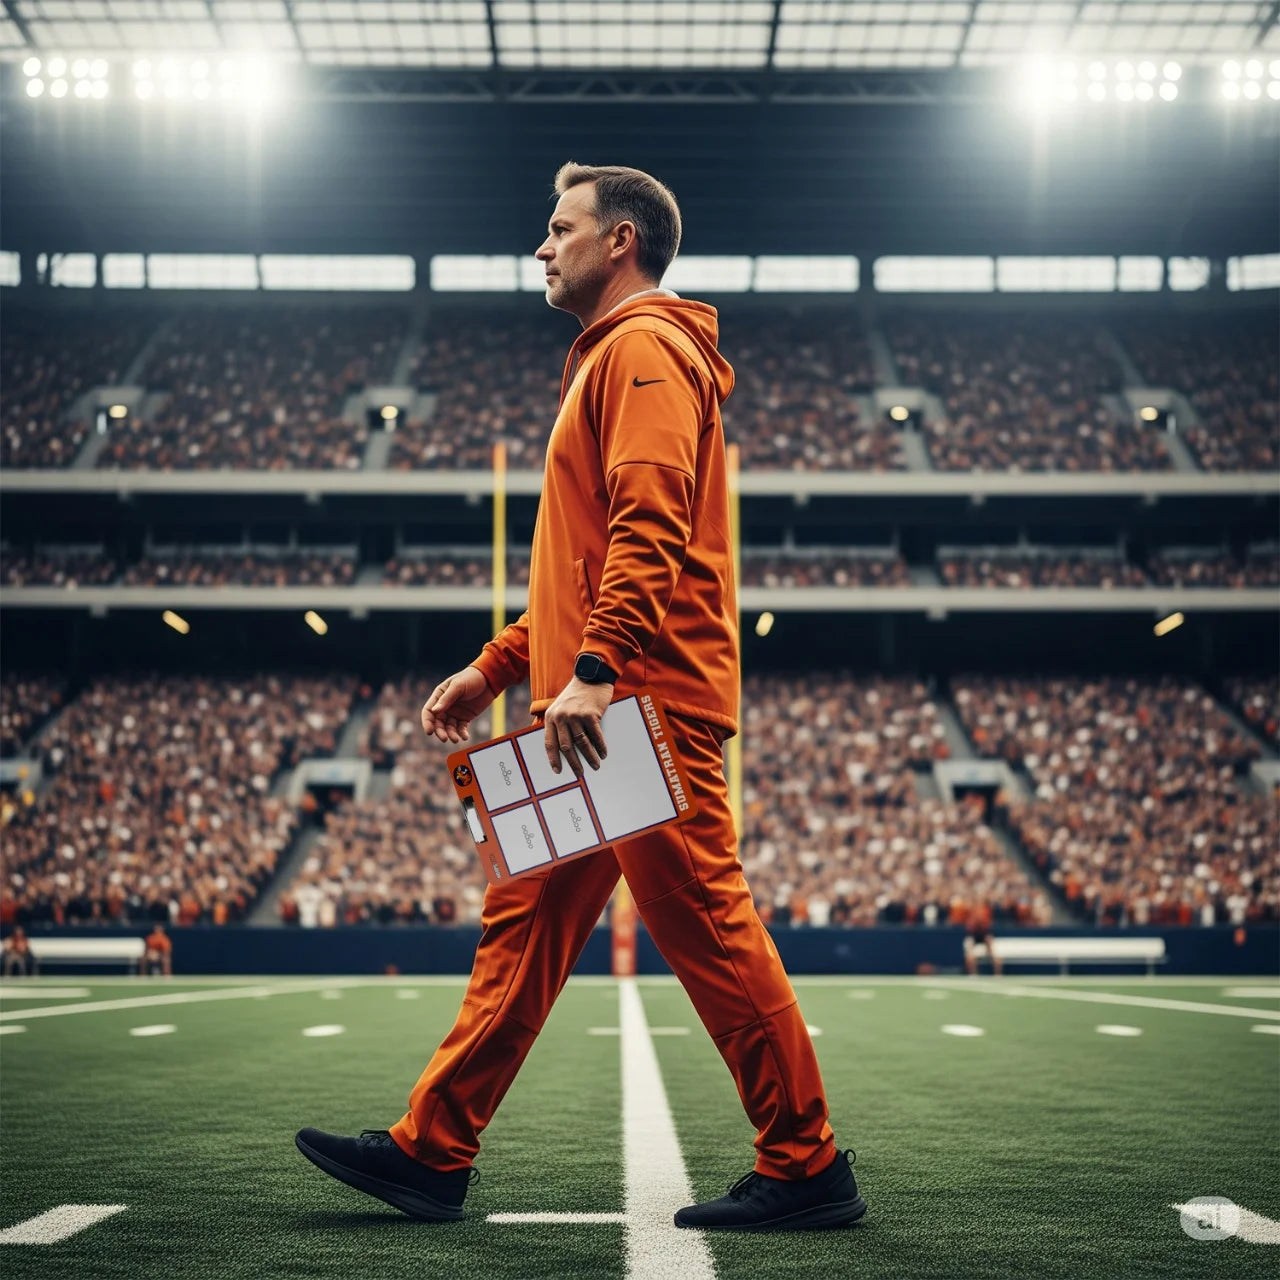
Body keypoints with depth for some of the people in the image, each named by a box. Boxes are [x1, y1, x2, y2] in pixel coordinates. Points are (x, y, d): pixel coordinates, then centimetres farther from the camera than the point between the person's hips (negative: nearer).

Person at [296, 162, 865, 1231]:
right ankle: (431, 1153, 13)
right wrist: (498, 666, 23)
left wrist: (593, 672, -28)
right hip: (602, 707, 11)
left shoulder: (645, 348, -5)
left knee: (707, 928, -7)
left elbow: (649, 529, -20)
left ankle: (809, 1168, 1)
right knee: (526, 924, 9)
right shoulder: (610, 359, 27)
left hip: (645, 703, -11)